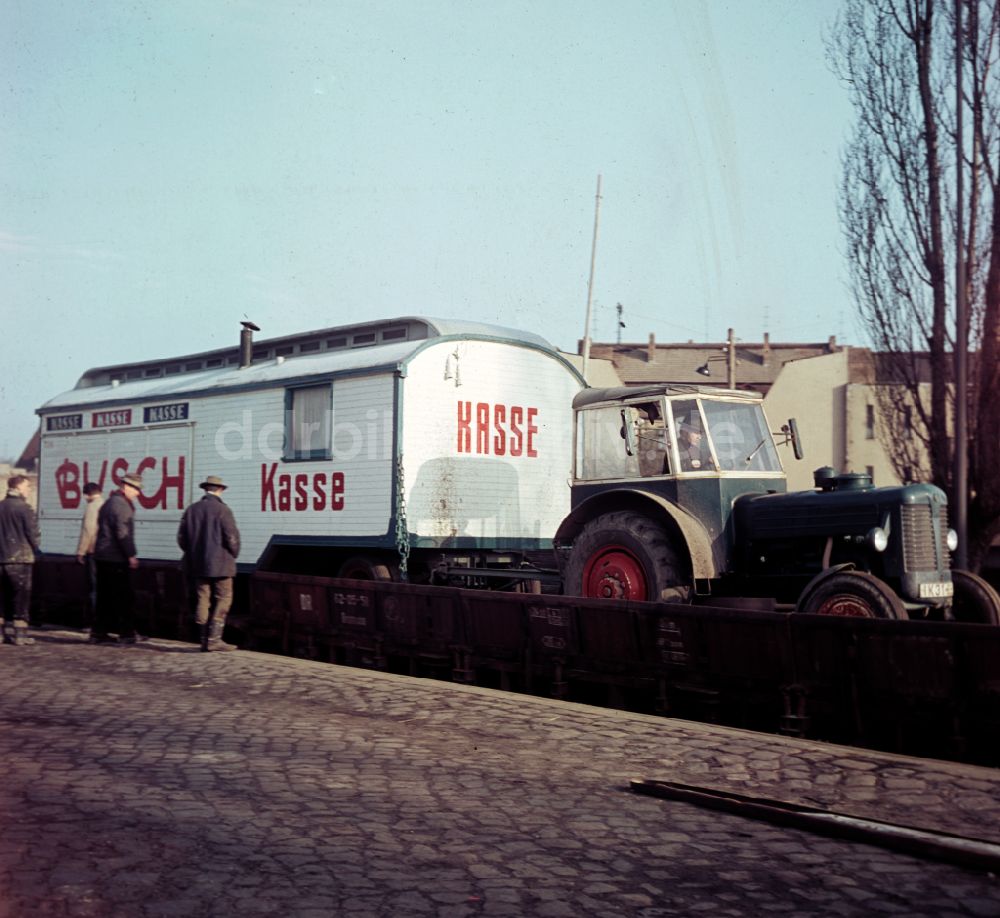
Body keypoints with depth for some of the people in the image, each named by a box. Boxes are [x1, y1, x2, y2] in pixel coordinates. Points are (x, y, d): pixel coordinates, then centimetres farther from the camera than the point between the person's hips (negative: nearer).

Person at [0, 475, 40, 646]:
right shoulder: (24, 508, -12)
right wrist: (35, 550, 7)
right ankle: (19, 633, -1)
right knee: (21, 597, 0)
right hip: (21, 558, -6)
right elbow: (33, 534, -10)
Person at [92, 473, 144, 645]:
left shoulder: (109, 503, 18)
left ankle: (99, 633, 12)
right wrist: (131, 555, -15)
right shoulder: (121, 505, -13)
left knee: (105, 597, 11)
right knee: (123, 597, -4)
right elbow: (122, 533, -19)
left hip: (103, 557, 10)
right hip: (116, 559, -10)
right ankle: (126, 633, -1)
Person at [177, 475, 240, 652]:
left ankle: (205, 640, 11)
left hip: (198, 564, 5)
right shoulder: (222, 510, -10)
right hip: (220, 564, -5)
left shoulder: (191, 510, 6)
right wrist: (233, 555, 3)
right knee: (222, 600, 1)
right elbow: (232, 537, -14)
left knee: (202, 601, 9)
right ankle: (214, 638, -6)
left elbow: (181, 537, 8)